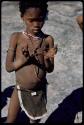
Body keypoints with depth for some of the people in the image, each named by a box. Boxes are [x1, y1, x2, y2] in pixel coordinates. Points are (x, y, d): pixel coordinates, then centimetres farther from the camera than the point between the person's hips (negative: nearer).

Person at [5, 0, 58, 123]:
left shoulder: (48, 39, -10)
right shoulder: (16, 37, -13)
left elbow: (50, 70, -6)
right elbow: (8, 67, -11)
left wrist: (47, 59, -27)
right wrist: (24, 59, -29)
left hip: (40, 90, 1)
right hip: (20, 89, 0)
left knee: (35, 120, 20)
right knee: (10, 121, 12)